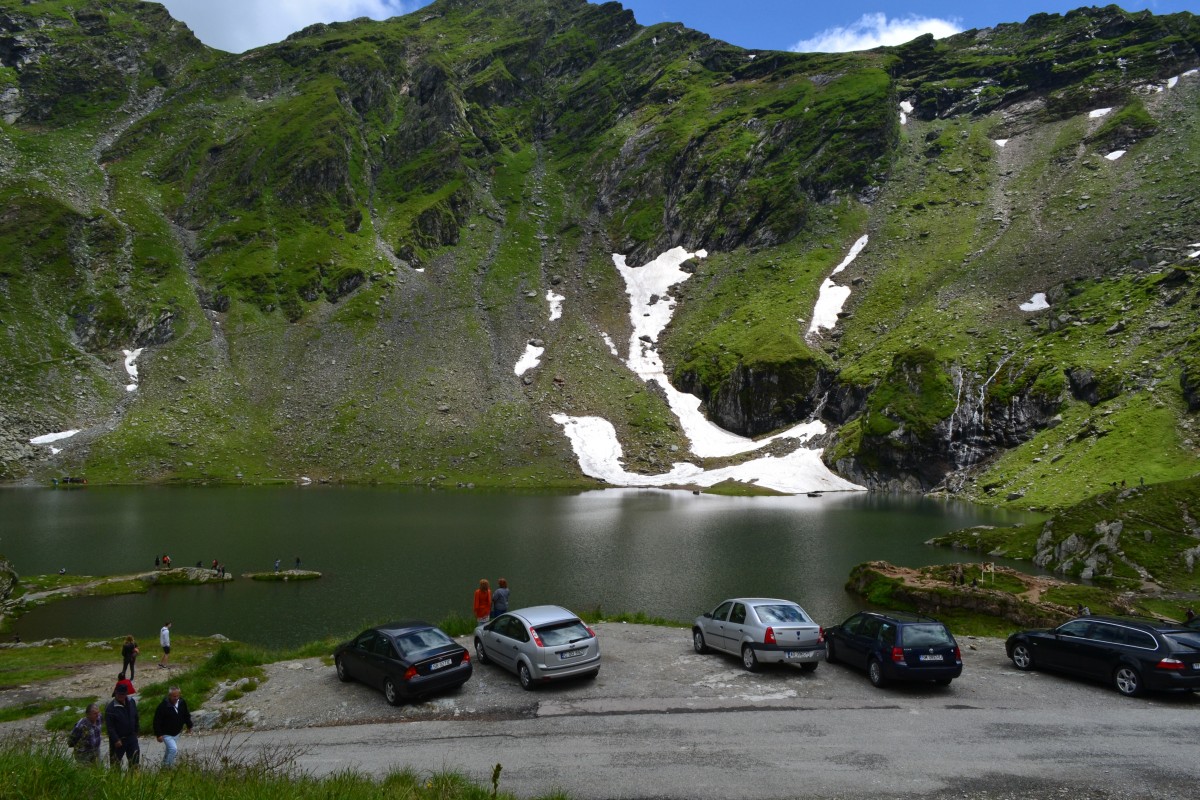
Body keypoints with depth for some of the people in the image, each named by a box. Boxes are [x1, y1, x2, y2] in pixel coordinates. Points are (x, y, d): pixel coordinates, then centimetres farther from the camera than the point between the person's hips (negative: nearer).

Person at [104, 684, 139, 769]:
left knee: (134, 759, 9)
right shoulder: (110, 707, -17)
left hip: (131, 737, 5)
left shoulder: (132, 702, 1)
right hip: (118, 738, -5)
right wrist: (116, 740, -19)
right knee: (115, 762, 5)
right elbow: (109, 727, -17)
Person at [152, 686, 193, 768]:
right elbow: (157, 721, -19)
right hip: (166, 734, -6)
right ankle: (167, 766, 0)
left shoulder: (182, 703, -7)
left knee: (169, 749, 23)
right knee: (173, 749, -18)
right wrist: (158, 734, -20)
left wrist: (189, 726, 16)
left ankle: (165, 764, 44)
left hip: (177, 733, 6)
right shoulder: (163, 706, -25)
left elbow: (186, 715, 10)